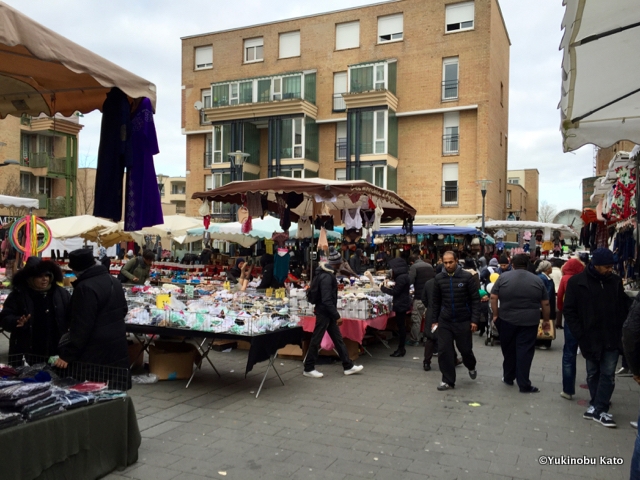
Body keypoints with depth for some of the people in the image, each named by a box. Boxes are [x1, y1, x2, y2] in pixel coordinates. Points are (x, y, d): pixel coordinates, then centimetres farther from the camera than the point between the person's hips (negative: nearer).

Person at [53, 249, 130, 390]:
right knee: (112, 393, 14)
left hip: (95, 355, -9)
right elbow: (123, 310, 23)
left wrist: (67, 355, -15)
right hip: (117, 350, 9)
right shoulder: (113, 281, 10)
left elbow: (81, 327, -20)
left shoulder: (85, 288, -18)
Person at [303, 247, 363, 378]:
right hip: (324, 312, -10)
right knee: (316, 340, 0)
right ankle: (308, 369, 11)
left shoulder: (326, 273, 9)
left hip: (327, 312, 10)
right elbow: (326, 300, -26)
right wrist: (337, 316, -21)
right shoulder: (326, 277, -23)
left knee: (338, 338, 12)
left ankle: (348, 366, 19)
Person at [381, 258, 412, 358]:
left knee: (401, 326, -4)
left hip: (401, 305, -10)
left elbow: (395, 292, -18)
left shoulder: (401, 278, -19)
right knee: (401, 326, 14)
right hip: (402, 304, 10)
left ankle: (401, 349, 2)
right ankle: (401, 348, 22)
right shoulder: (403, 276, 12)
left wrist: (383, 288, -8)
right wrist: (389, 287, 9)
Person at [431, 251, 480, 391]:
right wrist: (435, 320, 8)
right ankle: (448, 380, 13)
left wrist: (474, 320, -11)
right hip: (444, 321, 2)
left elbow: (475, 300, -6)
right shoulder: (439, 278, 0)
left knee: (465, 349, 10)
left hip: (463, 321, -2)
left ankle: (471, 367, 43)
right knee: (444, 351, -1)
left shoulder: (467, 277, -9)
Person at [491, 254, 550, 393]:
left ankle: (508, 378, 26)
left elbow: (493, 298, -4)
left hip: (507, 320, 1)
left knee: (508, 350, 15)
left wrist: (495, 315, 5)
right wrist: (546, 319, 15)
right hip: (529, 321, 0)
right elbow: (545, 303, 4)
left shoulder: (503, 277, -1)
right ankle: (524, 385, 3)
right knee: (525, 352, 1)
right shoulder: (537, 280, 2)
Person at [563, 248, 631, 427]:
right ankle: (598, 407, 24)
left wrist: (621, 331, -1)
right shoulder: (577, 282, -8)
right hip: (590, 338, -1)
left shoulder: (616, 281, 1)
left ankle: (598, 409, 7)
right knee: (593, 373, 11)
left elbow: (623, 308, 9)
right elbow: (569, 311, -5)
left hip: (612, 338, 2)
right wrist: (581, 335, -11)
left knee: (608, 374, 0)